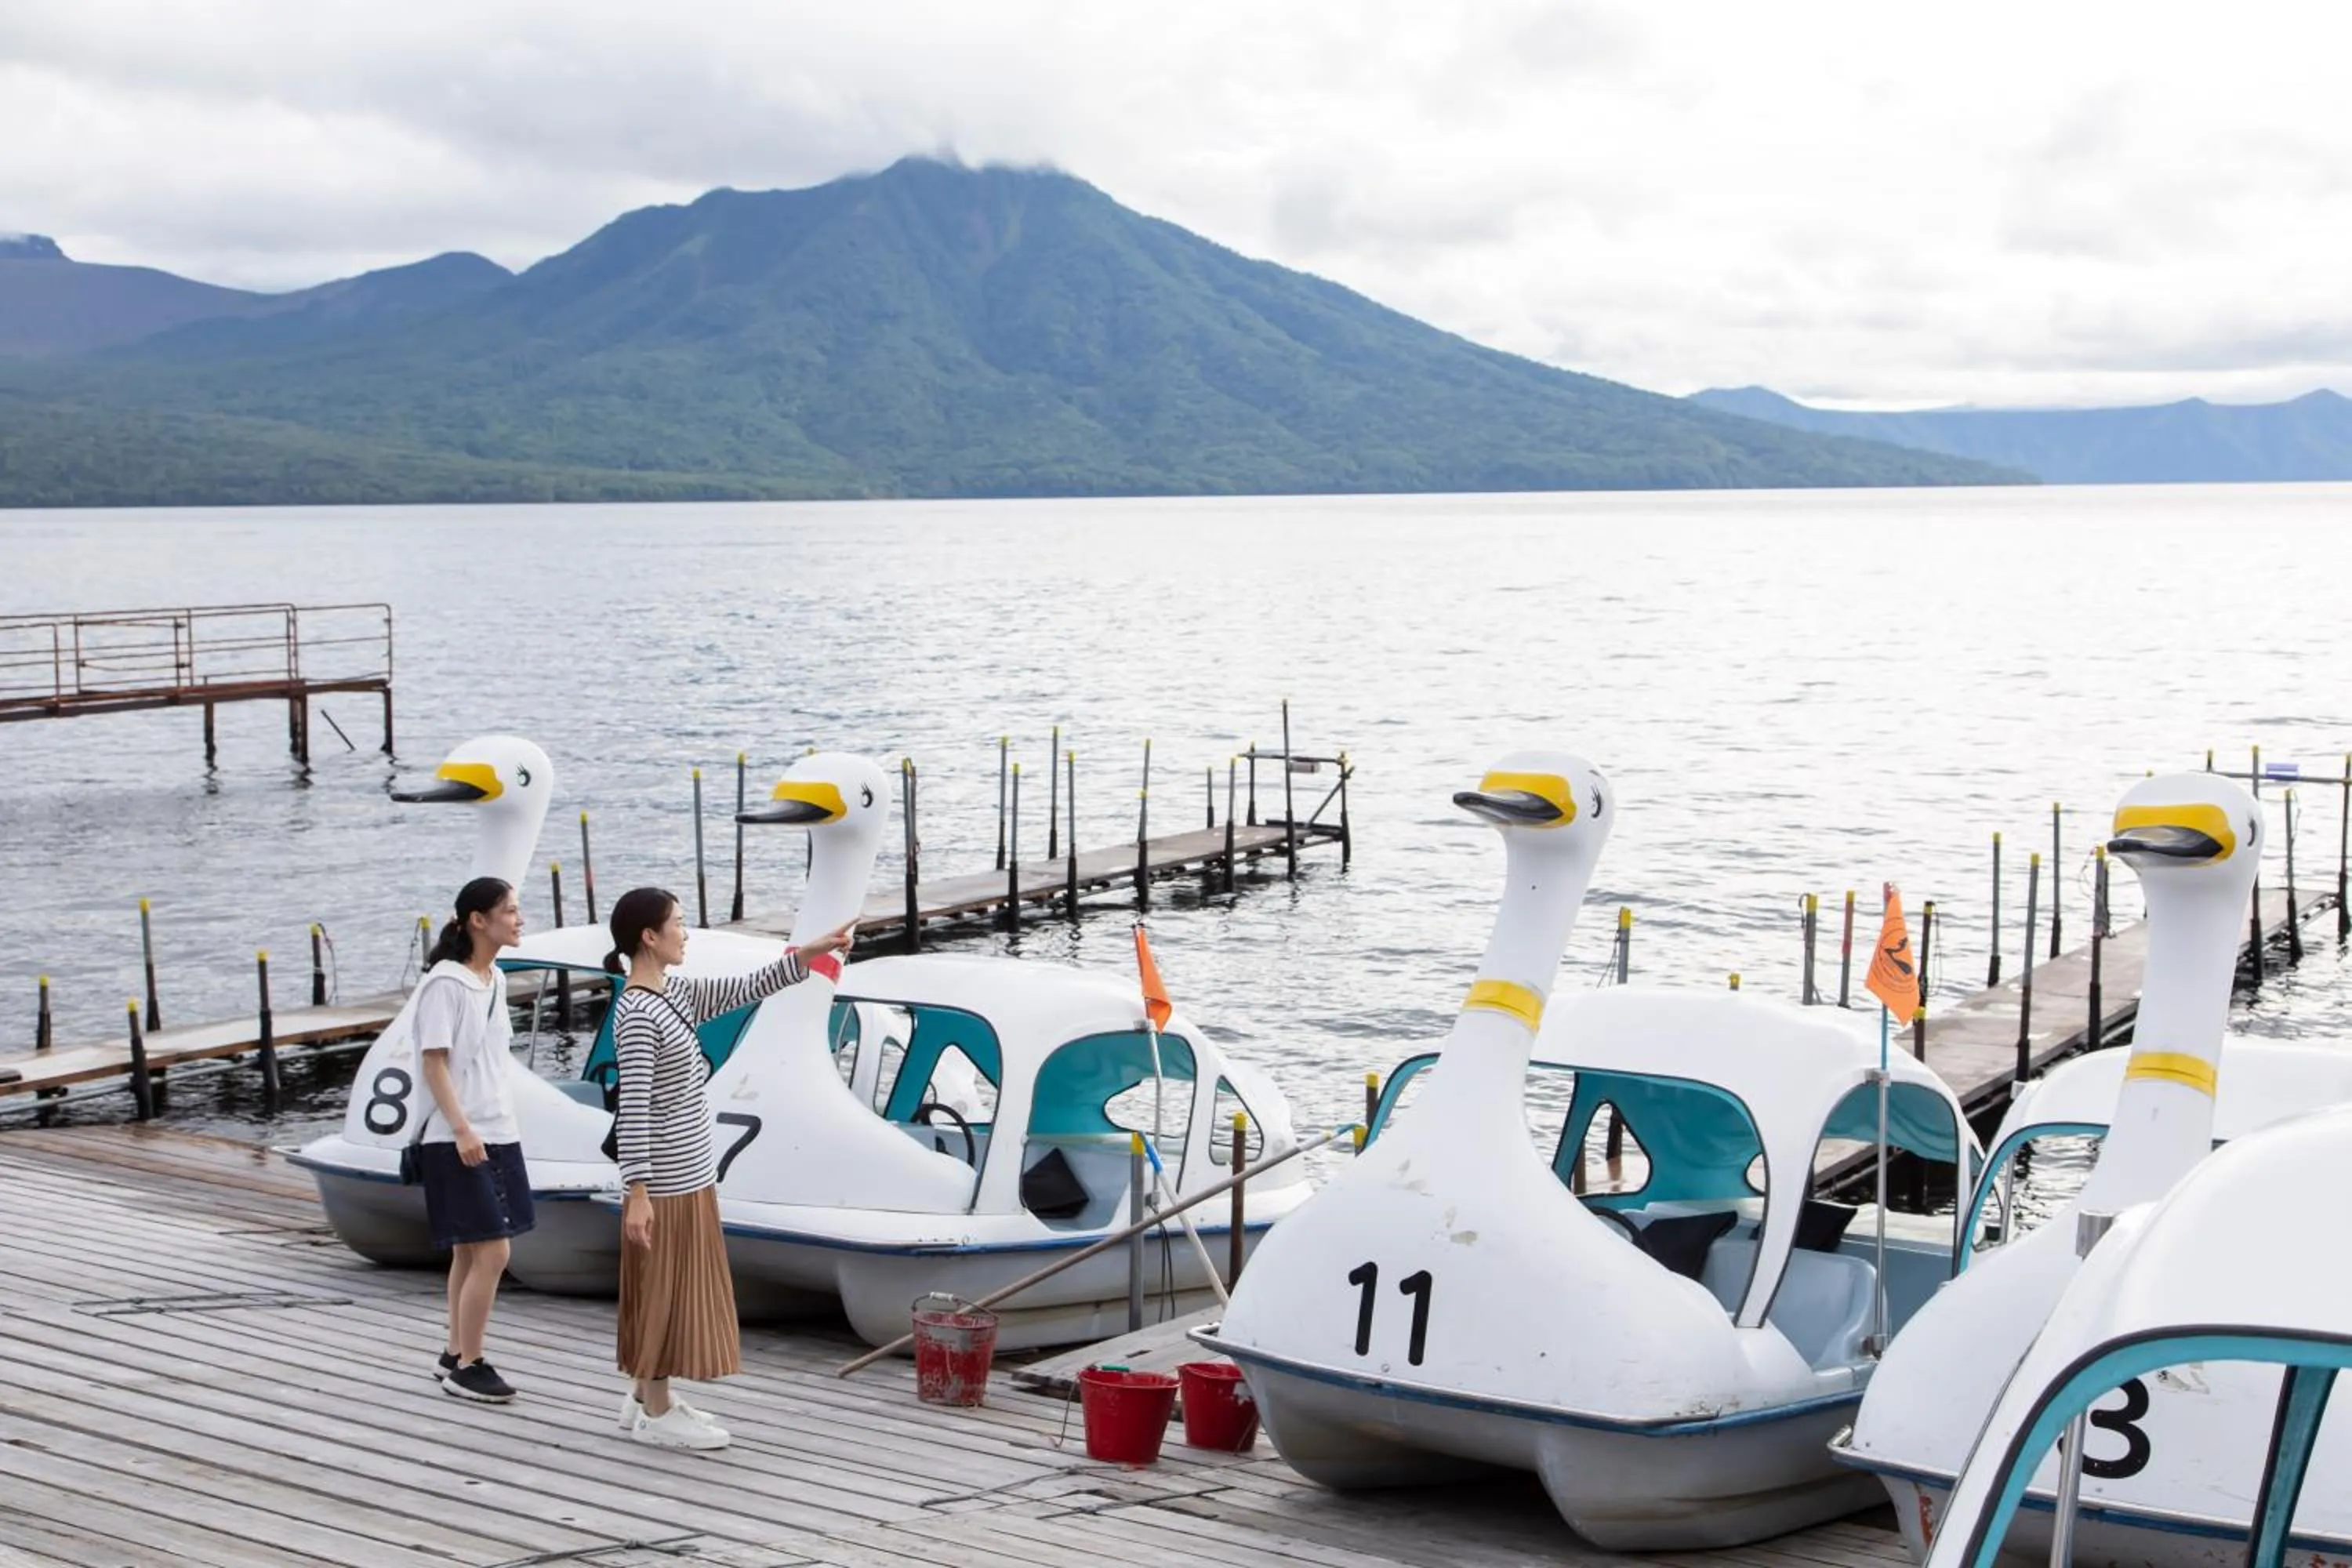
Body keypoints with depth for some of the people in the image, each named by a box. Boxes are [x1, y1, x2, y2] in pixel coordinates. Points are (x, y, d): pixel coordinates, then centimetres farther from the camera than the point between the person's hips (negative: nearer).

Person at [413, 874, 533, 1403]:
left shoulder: (495, 980, 12)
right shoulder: (445, 983, -13)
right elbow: (434, 1063, -16)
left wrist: (505, 1123, 17)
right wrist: (462, 1129, -21)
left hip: (498, 1134, 8)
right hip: (460, 1141, -8)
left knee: (470, 1250, 14)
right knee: (491, 1252, -10)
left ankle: (456, 1354, 23)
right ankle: (467, 1367, 0)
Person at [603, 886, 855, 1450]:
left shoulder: (675, 993, 7)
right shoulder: (637, 1014, -20)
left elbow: (744, 989, 15)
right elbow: (632, 1107, -22)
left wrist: (810, 953, 10)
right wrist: (637, 1191, -23)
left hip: (687, 1171, 9)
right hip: (666, 1179, -9)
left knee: (674, 1287, 16)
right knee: (664, 1286, 0)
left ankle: (646, 1395, 26)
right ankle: (656, 1412, 10)